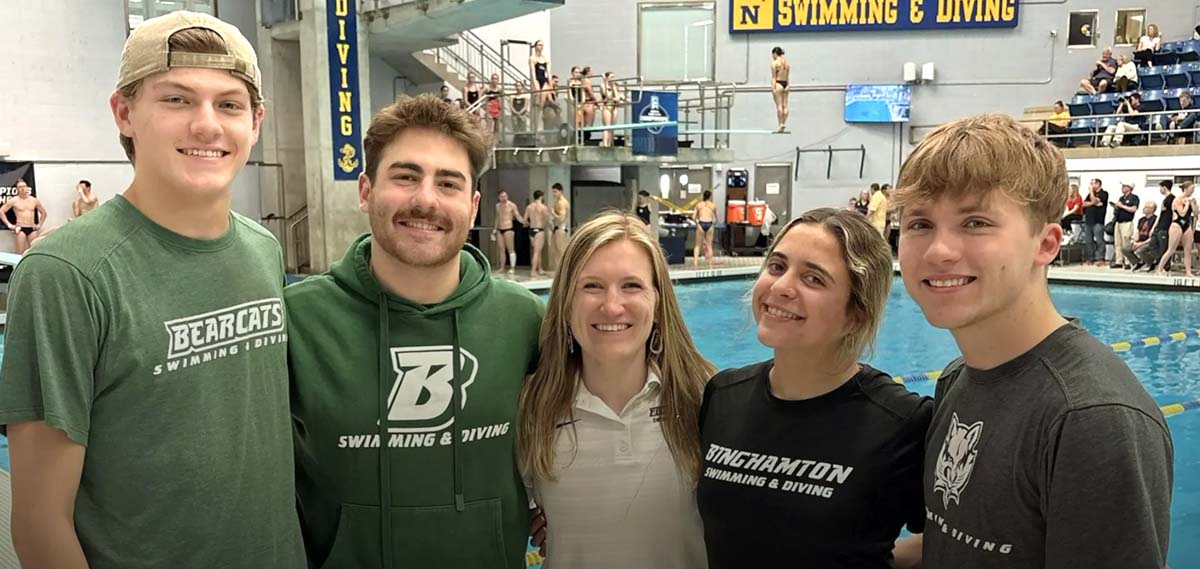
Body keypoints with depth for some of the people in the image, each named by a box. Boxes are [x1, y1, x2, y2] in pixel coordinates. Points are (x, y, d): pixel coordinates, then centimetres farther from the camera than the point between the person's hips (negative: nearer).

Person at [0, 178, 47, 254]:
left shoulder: (34, 200, 10)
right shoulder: (14, 200, 1)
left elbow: (43, 213, 22)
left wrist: (39, 225, 12)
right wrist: (9, 224, -4)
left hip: (32, 229, 3)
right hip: (20, 229, -3)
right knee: (20, 253, -8)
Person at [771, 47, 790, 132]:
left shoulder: (774, 63, -6)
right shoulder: (787, 63, 13)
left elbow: (773, 77, -10)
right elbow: (787, 77, 12)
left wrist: (773, 87, -12)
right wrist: (787, 86, 14)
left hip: (778, 84, -6)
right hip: (785, 84, 6)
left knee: (779, 105, -7)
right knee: (785, 105, 5)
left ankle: (781, 124, -10)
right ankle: (784, 124, 4)